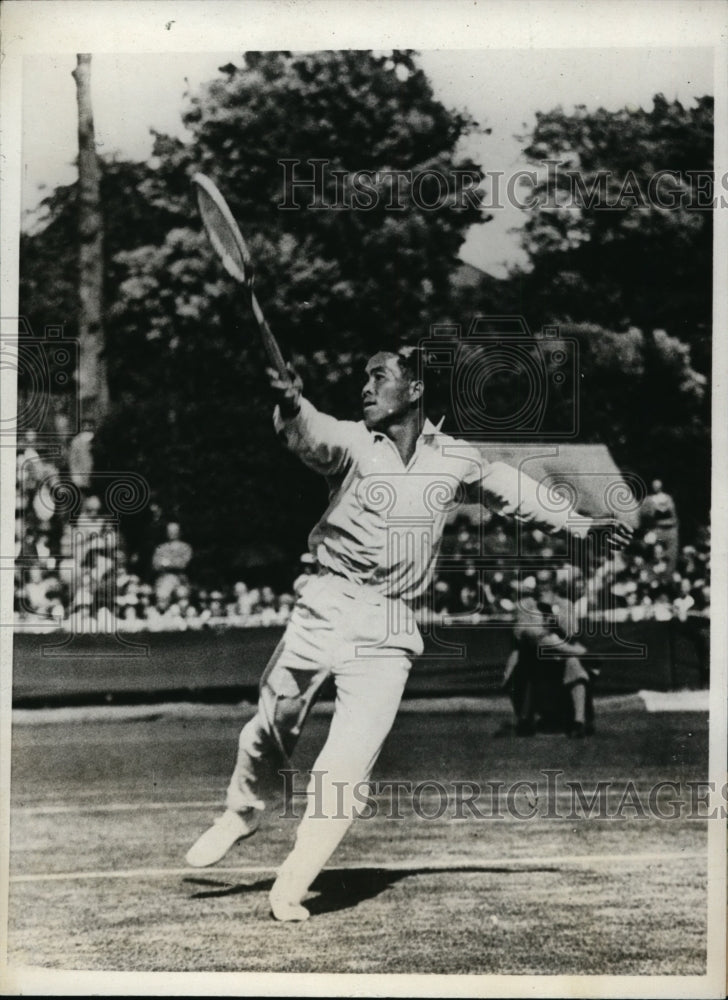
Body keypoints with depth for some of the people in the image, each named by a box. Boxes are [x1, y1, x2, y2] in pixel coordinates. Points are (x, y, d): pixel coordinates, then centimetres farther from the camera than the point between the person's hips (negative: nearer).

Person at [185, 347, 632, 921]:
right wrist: (291, 406, -48)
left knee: (347, 766, -7)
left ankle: (290, 890, 5)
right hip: (326, 607, 0)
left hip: (389, 630, 0)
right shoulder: (351, 442, -2)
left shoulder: (455, 459, 6)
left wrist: (582, 525, 27)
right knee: (273, 725, 4)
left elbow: (512, 491, 23)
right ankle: (242, 810, 36)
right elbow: (310, 435, -25)